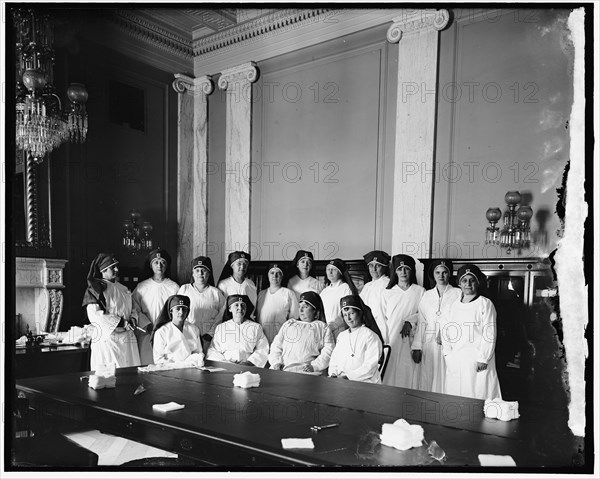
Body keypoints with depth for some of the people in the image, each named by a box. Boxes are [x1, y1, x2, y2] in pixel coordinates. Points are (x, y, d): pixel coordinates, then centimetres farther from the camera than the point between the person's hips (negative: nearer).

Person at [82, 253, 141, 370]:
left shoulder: (122, 288, 17)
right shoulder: (96, 288, -5)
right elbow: (94, 315, -16)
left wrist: (133, 319, 0)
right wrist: (120, 322, -17)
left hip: (127, 339, 7)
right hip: (107, 339, -6)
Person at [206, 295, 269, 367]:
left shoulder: (256, 327, 14)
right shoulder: (220, 328, 18)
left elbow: (262, 350, 5)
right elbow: (212, 351, 12)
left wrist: (249, 362, -11)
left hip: (248, 367, 0)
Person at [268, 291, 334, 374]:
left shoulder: (322, 327, 15)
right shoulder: (288, 324, 26)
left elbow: (328, 351, 3)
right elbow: (276, 346, 19)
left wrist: (314, 366, -11)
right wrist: (276, 362, 1)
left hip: (305, 371, -3)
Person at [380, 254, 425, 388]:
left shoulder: (420, 291, 7)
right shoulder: (387, 293, 12)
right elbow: (382, 318, 11)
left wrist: (410, 322, -13)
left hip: (411, 340, -1)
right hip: (391, 341, 1)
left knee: (410, 375, -4)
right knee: (390, 376, -3)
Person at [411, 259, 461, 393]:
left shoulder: (458, 293, 3)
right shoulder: (426, 295, 13)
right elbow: (421, 322, 11)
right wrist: (417, 347, 5)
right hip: (429, 345, 3)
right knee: (428, 380, 2)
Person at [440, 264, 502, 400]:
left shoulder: (485, 304, -3)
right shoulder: (454, 305, 13)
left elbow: (489, 334, -7)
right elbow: (446, 329, 15)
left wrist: (483, 359, -11)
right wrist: (448, 352, 5)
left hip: (478, 363, -5)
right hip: (455, 362, 5)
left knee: (478, 395, -4)